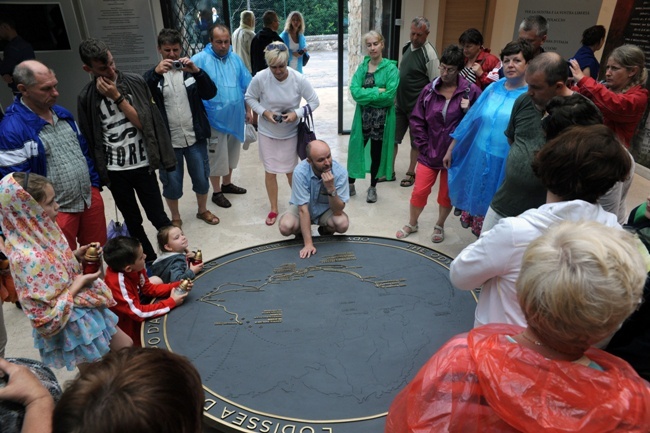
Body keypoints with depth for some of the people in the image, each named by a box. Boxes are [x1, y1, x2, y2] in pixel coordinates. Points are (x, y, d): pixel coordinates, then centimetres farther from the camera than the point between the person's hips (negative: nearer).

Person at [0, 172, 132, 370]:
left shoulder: (41, 233, -6)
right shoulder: (29, 258, -32)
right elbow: (46, 320, -28)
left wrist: (75, 256, -3)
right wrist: (79, 284, -23)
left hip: (88, 310, 9)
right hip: (74, 328, -9)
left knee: (127, 347, 25)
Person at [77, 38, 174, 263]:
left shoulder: (135, 82, -4)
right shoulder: (86, 97, -3)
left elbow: (144, 122, -10)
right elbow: (88, 140, 2)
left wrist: (117, 97, -17)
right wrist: (98, 173, 3)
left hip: (142, 165, -1)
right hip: (114, 171, 1)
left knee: (158, 217, 6)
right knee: (133, 222, 13)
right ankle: (151, 260, 30)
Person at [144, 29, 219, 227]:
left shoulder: (190, 70, 4)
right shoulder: (153, 74, 2)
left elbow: (211, 93, -9)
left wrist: (196, 71, -23)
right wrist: (156, 73, -28)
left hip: (195, 138, 1)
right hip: (168, 141, -1)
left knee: (201, 178, 14)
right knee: (172, 183, 9)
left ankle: (203, 210, 38)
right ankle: (175, 218, 31)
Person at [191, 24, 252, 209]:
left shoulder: (235, 59, 4)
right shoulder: (199, 59, -11)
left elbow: (246, 86, 11)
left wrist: (248, 110, 12)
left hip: (235, 117, 5)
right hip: (214, 119, -5)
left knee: (231, 154, 19)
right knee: (216, 157, 4)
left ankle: (227, 184, 39)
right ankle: (217, 192, 21)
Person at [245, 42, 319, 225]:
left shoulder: (298, 79, -18)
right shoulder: (260, 78, -18)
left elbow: (314, 101, -9)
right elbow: (249, 98, -3)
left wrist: (297, 113, -23)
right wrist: (264, 112, -19)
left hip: (290, 133, 0)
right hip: (267, 132, 1)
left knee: (291, 171, 11)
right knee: (270, 171, 8)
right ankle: (273, 209, 26)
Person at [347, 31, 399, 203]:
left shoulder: (391, 68, -9)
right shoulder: (362, 67, 2)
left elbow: (389, 95, -19)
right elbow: (355, 92, -11)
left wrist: (366, 94, -12)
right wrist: (377, 91, -18)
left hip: (382, 117, -3)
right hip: (363, 115, 3)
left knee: (376, 152, 9)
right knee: (356, 149, 7)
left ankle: (373, 188, 27)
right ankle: (351, 185, 26)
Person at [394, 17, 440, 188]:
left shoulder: (429, 54, -17)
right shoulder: (407, 47, 5)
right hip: (400, 103, 7)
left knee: (416, 141, 11)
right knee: (392, 137, 10)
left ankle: (411, 173, 26)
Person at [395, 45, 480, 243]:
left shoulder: (471, 91, -9)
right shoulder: (429, 90, -3)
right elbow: (417, 120, 2)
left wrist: (468, 111, -22)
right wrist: (424, 146, -2)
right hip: (429, 152, 2)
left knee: (447, 194, 12)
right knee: (419, 191, 7)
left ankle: (439, 226, 36)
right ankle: (412, 224, 30)